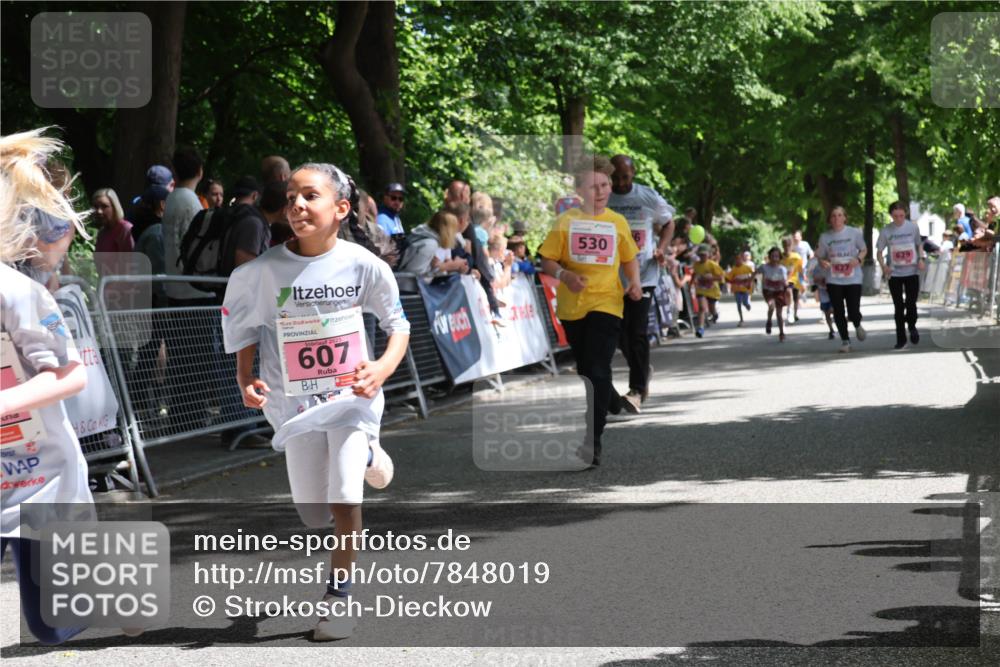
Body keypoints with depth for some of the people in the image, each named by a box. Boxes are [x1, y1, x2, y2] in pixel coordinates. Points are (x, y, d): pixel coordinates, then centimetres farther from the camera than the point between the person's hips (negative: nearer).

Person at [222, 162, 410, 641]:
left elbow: (398, 325, -2)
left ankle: (338, 594, 7)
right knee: (314, 518, 11)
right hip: (293, 400, 2)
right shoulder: (264, 271, -14)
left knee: (344, 498, -16)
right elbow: (243, 325, 3)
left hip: (350, 394, -2)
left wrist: (383, 367, -20)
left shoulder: (364, 266, -15)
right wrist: (245, 378, -11)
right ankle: (364, 455, 43)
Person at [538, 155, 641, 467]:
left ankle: (592, 442, -15)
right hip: (572, 306, 2)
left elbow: (630, 258, 19)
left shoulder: (617, 222, 6)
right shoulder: (566, 221, 2)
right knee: (585, 370, 16)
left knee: (598, 371, -14)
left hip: (606, 304, -2)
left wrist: (635, 282, 1)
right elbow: (547, 261, 1)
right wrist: (564, 275, -19)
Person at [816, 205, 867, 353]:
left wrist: (858, 259, -12)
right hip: (834, 281, 2)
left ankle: (857, 326, 29)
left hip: (853, 279, -1)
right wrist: (823, 262, -14)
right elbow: (821, 256, 10)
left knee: (854, 312, -7)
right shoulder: (825, 237, 3)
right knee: (838, 312, 0)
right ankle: (845, 340, 15)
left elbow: (864, 250, 9)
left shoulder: (854, 233, 0)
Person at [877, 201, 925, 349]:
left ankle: (911, 325, 23)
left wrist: (921, 259, -6)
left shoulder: (913, 227, -1)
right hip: (894, 274, 0)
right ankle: (900, 339, 12)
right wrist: (883, 265, -17)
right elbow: (879, 252, 2)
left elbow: (919, 245, 12)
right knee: (898, 306, 3)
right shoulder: (886, 231, -3)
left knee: (911, 303, -8)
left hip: (912, 272, 0)